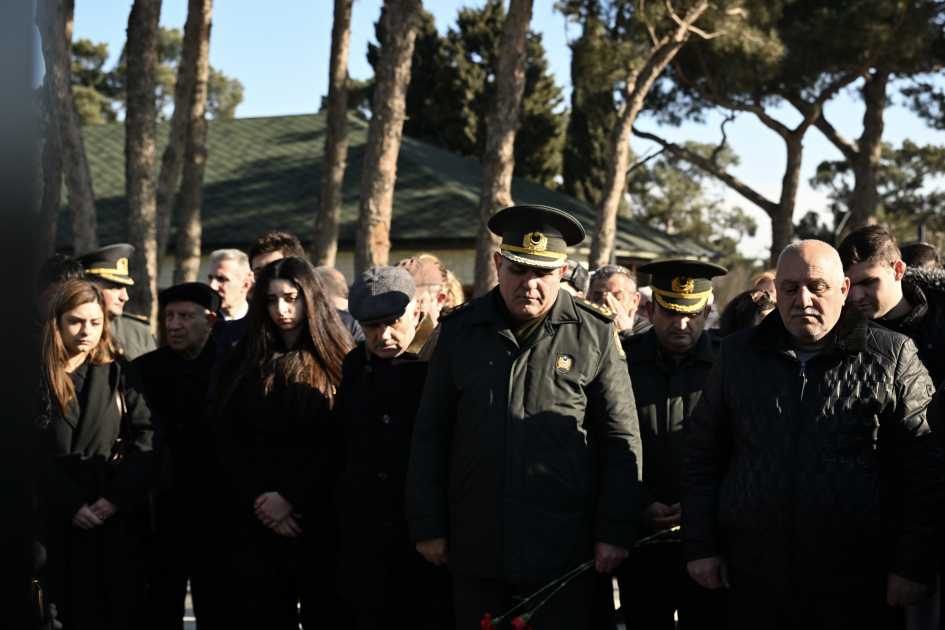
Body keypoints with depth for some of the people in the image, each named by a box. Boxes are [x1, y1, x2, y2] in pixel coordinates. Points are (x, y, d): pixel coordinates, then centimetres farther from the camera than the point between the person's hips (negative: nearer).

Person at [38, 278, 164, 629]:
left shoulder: (116, 373, 6)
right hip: (56, 522, -2)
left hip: (113, 519, 2)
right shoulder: (37, 376, -1)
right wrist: (69, 504, -14)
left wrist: (118, 496, -13)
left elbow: (149, 435, -3)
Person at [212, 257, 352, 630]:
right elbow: (227, 439, 5)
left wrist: (290, 498, -12)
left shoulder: (333, 363, 4)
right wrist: (259, 501, -7)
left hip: (318, 521, -2)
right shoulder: (244, 364, 12)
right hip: (256, 527, 3)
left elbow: (340, 442, -5)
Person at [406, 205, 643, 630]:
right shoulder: (460, 331, 6)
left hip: (563, 554, -2)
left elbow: (621, 439, 1)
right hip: (476, 552, 2)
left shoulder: (594, 334, 1)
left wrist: (615, 531, -3)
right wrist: (427, 526, 4)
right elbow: (430, 435, 8)